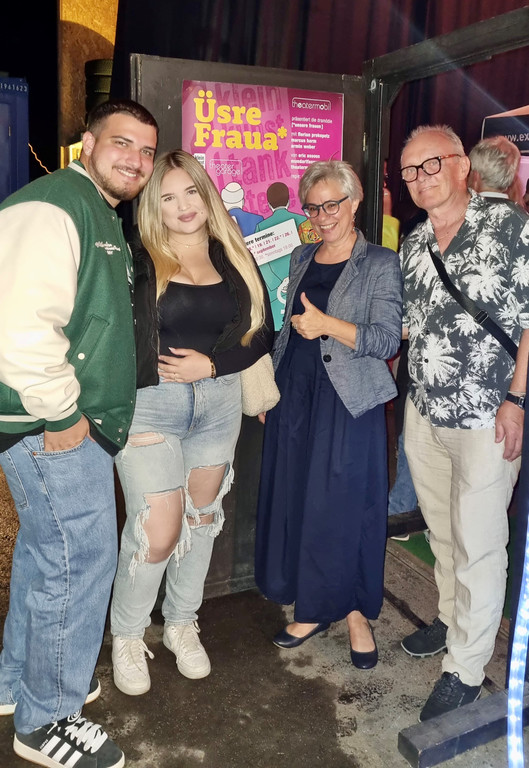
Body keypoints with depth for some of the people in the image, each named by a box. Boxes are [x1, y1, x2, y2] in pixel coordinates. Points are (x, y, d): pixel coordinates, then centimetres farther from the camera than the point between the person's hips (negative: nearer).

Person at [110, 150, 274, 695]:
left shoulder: (234, 260, 6)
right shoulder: (138, 261, -5)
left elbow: (262, 332, 4)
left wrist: (212, 363, -9)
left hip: (218, 400, 5)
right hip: (150, 403, -4)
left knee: (201, 515, 13)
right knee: (157, 531, -8)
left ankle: (181, 624, 34)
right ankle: (127, 635, 19)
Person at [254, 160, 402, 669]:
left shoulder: (380, 264, -3)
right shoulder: (301, 258, 14)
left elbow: (387, 340, -11)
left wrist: (328, 324, -21)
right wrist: (267, 387, 17)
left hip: (349, 402, -5)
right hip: (295, 396, 6)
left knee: (345, 507, 0)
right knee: (294, 503, 9)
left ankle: (355, 612, 21)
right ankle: (314, 608, 26)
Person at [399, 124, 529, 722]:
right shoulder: (412, 244, 9)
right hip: (423, 413, 6)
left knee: (477, 545, 3)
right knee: (441, 530, 19)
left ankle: (465, 668, 18)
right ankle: (452, 617, 40)